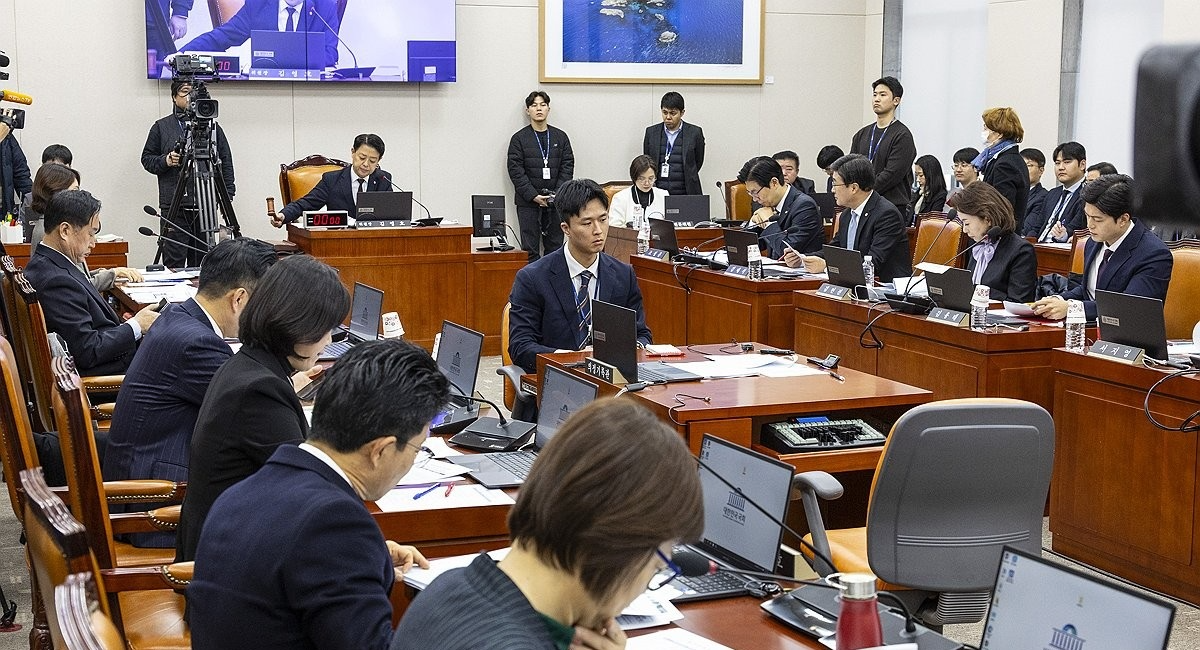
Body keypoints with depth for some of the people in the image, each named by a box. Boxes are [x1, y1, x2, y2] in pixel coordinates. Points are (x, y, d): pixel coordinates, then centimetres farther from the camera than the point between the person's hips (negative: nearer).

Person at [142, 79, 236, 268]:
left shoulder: (212, 126, 12)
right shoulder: (161, 127, 9)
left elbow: (225, 161, 12)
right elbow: (147, 158, 12)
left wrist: (227, 193, 4)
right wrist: (165, 161, -9)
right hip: (174, 207, -1)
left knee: (202, 264, 4)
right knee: (173, 262, -5)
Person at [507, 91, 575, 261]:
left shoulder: (561, 137, 10)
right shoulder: (519, 138, 2)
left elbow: (567, 167, 5)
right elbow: (516, 171, -4)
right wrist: (534, 196, -14)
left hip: (555, 201, 2)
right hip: (528, 202, -2)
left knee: (555, 246, 4)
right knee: (530, 249, -2)